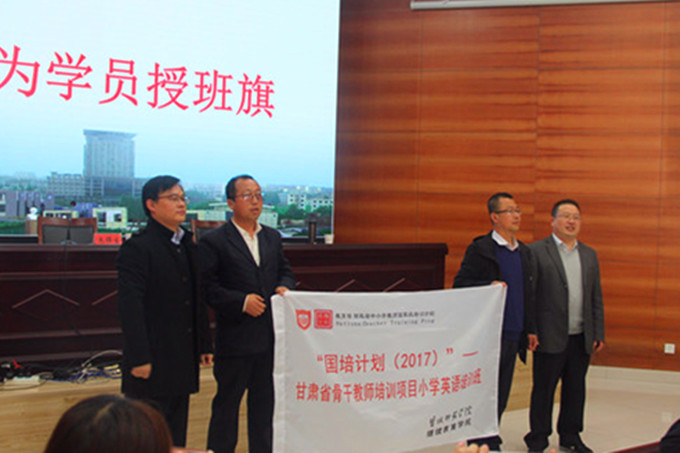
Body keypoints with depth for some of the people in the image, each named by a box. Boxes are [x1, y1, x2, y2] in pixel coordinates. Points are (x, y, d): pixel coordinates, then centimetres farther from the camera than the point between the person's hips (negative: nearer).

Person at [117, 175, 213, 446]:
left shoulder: (188, 246, 14)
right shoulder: (138, 248, -11)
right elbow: (129, 306, -16)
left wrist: (204, 345, 16)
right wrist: (139, 358, -20)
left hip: (182, 360, 8)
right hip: (153, 361, -8)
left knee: (176, 434, 13)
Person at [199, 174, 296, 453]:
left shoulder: (272, 237, 13)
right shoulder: (213, 241, -7)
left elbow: (285, 271, 21)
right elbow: (207, 288, -12)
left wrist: (284, 286, -1)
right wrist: (242, 301, -19)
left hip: (270, 335, 6)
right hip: (234, 338, -5)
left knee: (265, 402, 14)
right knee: (227, 402, 4)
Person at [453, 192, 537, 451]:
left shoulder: (524, 252, 16)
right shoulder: (480, 249, -5)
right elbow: (460, 285, -8)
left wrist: (530, 329, 17)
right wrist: (489, 286, -22)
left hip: (513, 333, 7)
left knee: (502, 392, 11)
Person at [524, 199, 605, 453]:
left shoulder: (589, 255, 13)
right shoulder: (536, 251, -4)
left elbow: (596, 298, 15)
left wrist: (599, 334, 9)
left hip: (581, 338, 5)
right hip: (551, 337, -5)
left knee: (576, 389, 12)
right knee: (543, 389, 3)